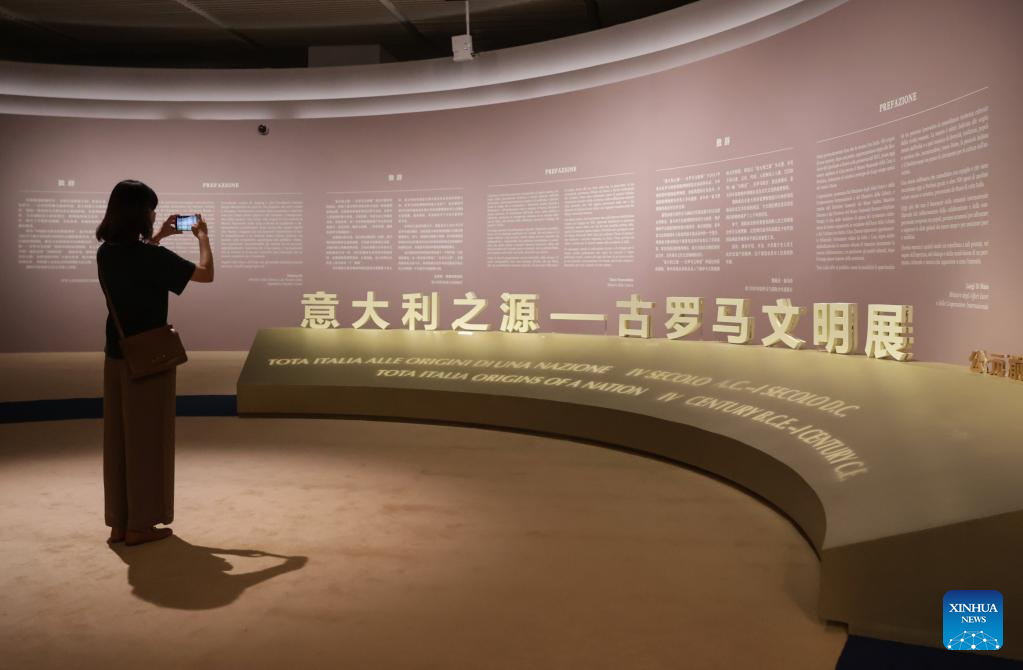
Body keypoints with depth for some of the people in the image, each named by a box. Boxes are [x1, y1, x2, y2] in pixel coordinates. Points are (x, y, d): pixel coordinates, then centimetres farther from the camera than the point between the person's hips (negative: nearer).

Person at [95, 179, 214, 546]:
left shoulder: (106, 253, 3)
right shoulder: (153, 257, -19)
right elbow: (205, 274, -9)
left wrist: (159, 237, 26)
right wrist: (202, 237, 6)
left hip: (116, 357, 7)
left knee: (119, 438, 12)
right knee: (147, 440, 3)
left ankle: (118, 522, 20)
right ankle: (140, 524, 11)